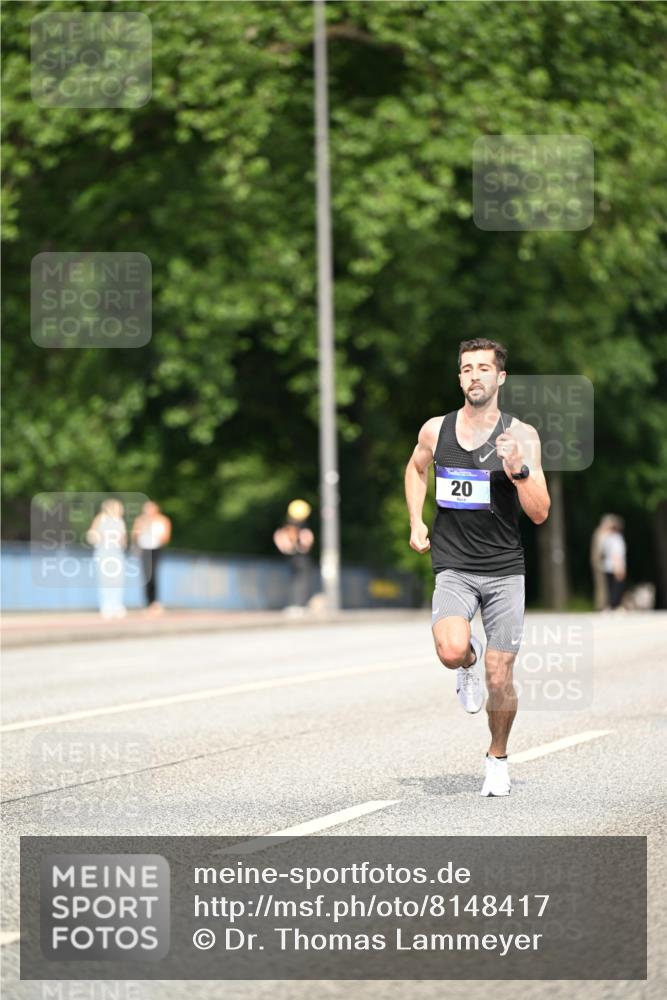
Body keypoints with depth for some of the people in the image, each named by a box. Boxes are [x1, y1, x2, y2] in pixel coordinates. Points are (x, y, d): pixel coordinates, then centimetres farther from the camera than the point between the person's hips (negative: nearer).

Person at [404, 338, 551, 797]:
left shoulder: (522, 435, -5)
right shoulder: (435, 430, 1)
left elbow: (540, 513, -8)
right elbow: (416, 469, 25)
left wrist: (519, 470, -24)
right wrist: (416, 523, 14)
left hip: (505, 570, -1)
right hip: (453, 566, 1)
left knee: (499, 680, 0)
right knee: (452, 651, -26)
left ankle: (498, 758, 28)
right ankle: (469, 665, 12)